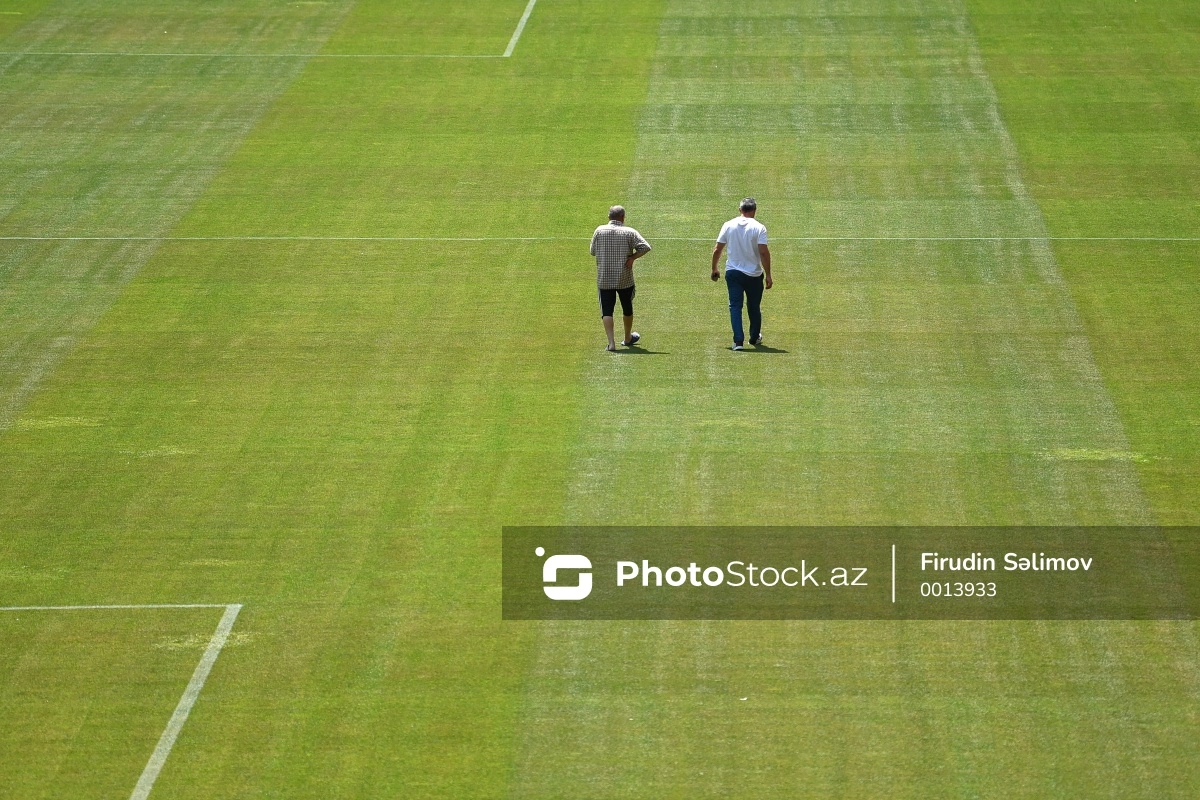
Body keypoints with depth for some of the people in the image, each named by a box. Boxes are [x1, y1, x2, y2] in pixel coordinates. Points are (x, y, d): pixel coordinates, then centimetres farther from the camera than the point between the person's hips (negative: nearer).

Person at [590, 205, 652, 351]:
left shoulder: (599, 231, -2)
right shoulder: (629, 232, -7)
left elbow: (593, 251, 8)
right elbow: (645, 247, -15)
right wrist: (632, 257, -9)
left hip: (604, 279, 0)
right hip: (625, 279, 0)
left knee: (607, 311, 1)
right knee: (627, 309, 19)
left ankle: (611, 342, -13)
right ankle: (628, 338, 36)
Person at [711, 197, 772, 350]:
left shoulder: (728, 226, 0)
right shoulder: (759, 228, -9)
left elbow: (717, 250, 3)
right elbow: (764, 252, -14)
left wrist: (714, 269, 16)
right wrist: (768, 275, -10)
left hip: (733, 273, 1)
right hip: (754, 274, -1)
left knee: (735, 306, 2)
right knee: (754, 307, 16)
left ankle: (738, 340, -11)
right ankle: (755, 338, 31)